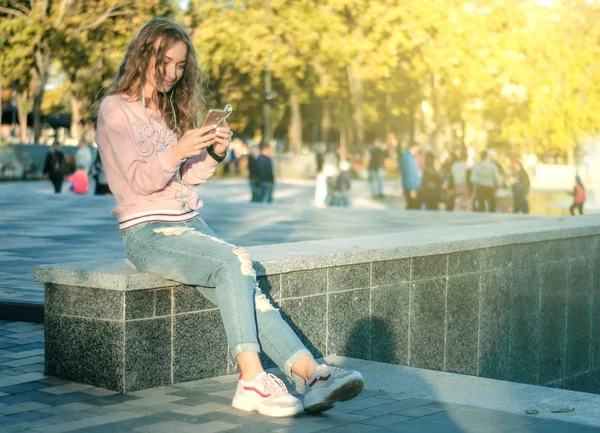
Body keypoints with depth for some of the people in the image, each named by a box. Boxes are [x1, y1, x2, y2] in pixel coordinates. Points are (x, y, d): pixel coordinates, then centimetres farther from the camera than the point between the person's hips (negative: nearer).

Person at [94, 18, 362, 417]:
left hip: (191, 223, 6)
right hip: (148, 233, -6)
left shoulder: (170, 109, 20)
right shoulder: (116, 109, -2)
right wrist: (177, 152, -29)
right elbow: (139, 180, -12)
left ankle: (311, 375, -37)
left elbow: (189, 178, 16)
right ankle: (252, 381, -37)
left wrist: (214, 154, -4)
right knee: (235, 262, -31)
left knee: (244, 289, -21)